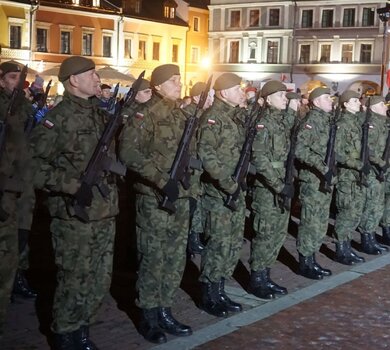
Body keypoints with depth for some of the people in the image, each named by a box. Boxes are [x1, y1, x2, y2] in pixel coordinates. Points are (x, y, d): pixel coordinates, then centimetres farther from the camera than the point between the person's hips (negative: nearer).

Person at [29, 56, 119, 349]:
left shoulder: (101, 114, 12)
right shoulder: (58, 117, -11)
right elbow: (35, 165, -15)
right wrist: (73, 187, -21)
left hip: (105, 212, 7)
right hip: (74, 216, -7)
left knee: (100, 280, 14)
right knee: (74, 281, 2)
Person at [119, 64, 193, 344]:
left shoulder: (181, 115, 13)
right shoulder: (148, 114, -11)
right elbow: (128, 151, -22)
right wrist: (162, 180, -25)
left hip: (180, 197, 7)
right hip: (154, 199, -7)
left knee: (176, 259, 12)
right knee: (153, 259, 1)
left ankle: (165, 312, 24)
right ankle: (149, 318, 13)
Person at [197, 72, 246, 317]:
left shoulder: (239, 115, 14)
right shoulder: (213, 117, -12)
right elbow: (206, 155, -20)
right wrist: (227, 183, -23)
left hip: (237, 189, 9)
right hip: (219, 191, -9)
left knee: (234, 242, 11)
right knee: (220, 243, -6)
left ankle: (220, 291, 22)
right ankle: (209, 296, 7)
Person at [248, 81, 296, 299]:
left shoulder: (284, 121, 13)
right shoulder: (263, 124, -13)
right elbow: (260, 160, -21)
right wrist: (279, 185, -22)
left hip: (282, 186, 8)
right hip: (267, 188, -8)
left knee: (279, 234, 12)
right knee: (266, 234, -3)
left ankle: (265, 276, 22)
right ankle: (256, 280, 8)